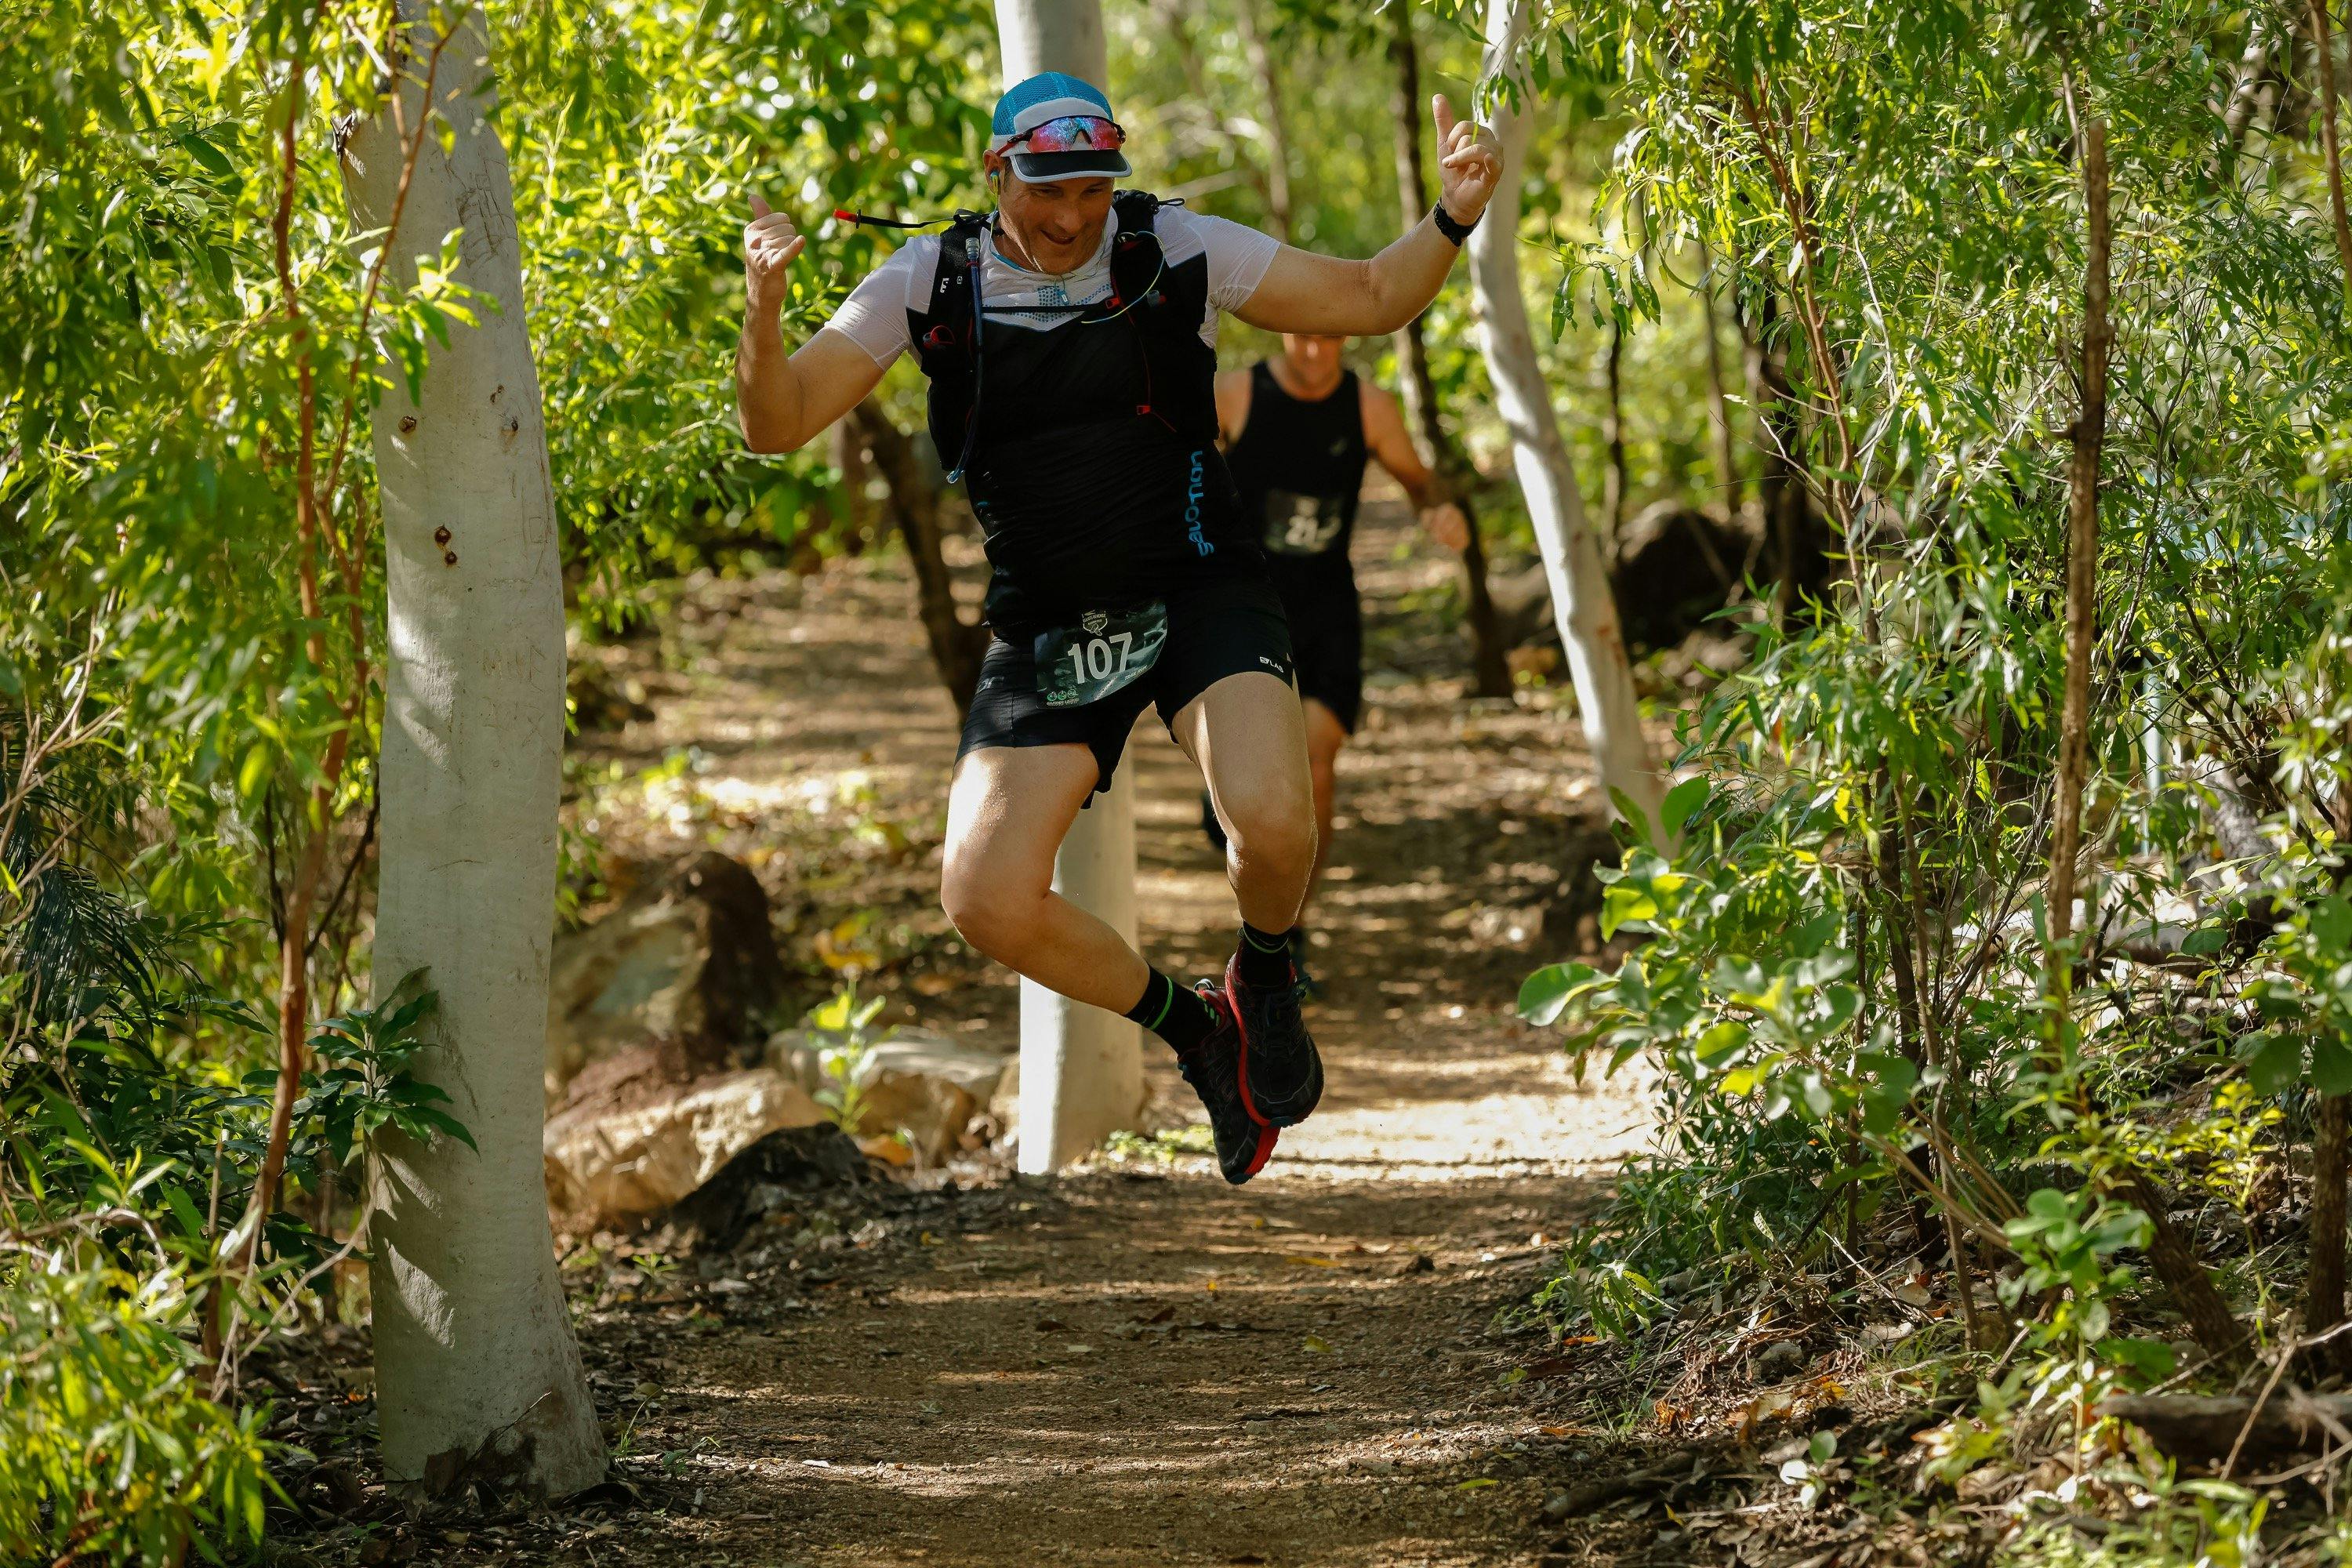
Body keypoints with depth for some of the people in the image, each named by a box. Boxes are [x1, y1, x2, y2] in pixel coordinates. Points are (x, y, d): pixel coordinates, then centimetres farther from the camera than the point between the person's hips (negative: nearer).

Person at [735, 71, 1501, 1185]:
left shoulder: (1174, 249, -7)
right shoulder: (929, 286, -5)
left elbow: (1371, 298, 1)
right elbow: (778, 424, -7)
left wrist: (1453, 219, -18)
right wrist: (764, 308, -26)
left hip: (1198, 592, -2)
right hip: (1046, 631, 2)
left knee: (1272, 821, -29)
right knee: (988, 903, -14)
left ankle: (1263, 980, 8)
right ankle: (1191, 1029, 13)